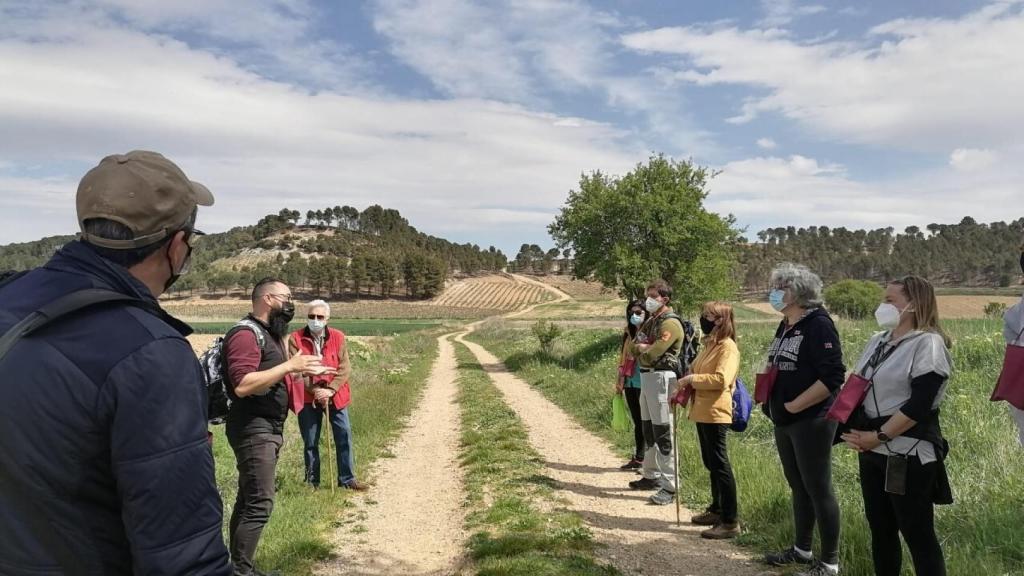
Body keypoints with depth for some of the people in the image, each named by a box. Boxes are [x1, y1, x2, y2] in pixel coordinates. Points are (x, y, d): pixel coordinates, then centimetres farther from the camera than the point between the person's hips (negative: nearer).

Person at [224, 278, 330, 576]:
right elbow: (243, 385, -27)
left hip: (268, 429, 10)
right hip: (253, 429, -10)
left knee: (248, 501, 13)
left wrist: (302, 370, 11)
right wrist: (290, 365, -26)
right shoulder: (246, 333, -16)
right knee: (259, 504, -10)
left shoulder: (269, 334, 16)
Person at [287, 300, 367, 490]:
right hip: (308, 398, -1)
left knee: (344, 436, 4)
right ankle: (312, 481, 23)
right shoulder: (296, 339, -5)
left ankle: (347, 479, 16)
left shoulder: (338, 337, -1)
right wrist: (315, 390, -16)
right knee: (310, 442, 8)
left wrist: (330, 390, -17)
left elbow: (345, 367, -5)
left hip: (335, 395, 1)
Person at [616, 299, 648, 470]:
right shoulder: (628, 333, 13)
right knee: (637, 421, 13)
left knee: (646, 422, -1)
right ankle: (639, 458, 21)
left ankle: (642, 458, 4)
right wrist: (620, 381, 14)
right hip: (630, 383, 7)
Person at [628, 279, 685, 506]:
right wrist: (641, 346, -5)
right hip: (646, 376, 10)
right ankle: (652, 476, 30)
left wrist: (642, 347, 0)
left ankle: (669, 486, -6)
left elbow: (652, 353, -20)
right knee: (648, 430, 17)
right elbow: (634, 350, 15)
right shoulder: (650, 321, 17)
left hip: (661, 377, -10)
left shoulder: (670, 323, -13)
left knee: (663, 434, -9)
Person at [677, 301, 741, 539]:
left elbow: (721, 379, -26)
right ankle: (717, 510, 30)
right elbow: (697, 371, 24)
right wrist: (686, 382, 4)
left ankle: (731, 522, -1)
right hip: (702, 411, 10)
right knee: (710, 463, 17)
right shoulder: (709, 345, 16)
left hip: (715, 413, -10)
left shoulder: (728, 347, -13)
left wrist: (692, 379, -18)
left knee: (720, 464, -6)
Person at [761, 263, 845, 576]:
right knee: (798, 487, 18)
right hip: (784, 422, 9)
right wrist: (773, 402, 8)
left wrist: (794, 405, -19)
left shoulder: (818, 324, -15)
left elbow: (833, 376, -22)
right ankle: (802, 549, 31)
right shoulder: (785, 327, 11)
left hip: (811, 421, -9)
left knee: (819, 490, 0)